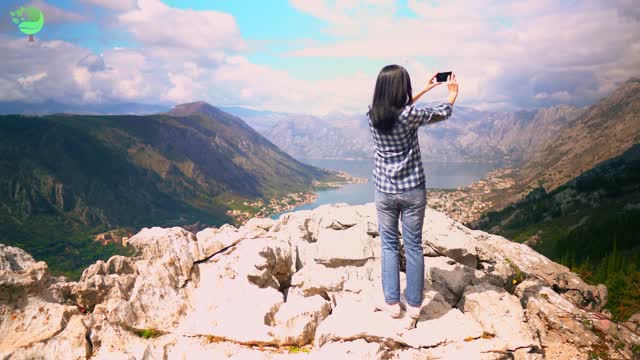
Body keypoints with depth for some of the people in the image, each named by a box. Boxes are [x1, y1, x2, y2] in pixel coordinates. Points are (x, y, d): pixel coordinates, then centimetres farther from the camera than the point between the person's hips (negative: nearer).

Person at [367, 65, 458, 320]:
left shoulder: (372, 115, -6)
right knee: (413, 246, 9)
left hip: (384, 191, 2)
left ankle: (392, 303, 17)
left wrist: (424, 90, 25)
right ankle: (413, 304, 19)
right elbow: (442, 113, 3)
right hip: (412, 190, -2)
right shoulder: (410, 115, -16)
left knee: (389, 245, 13)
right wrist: (452, 94, 25)